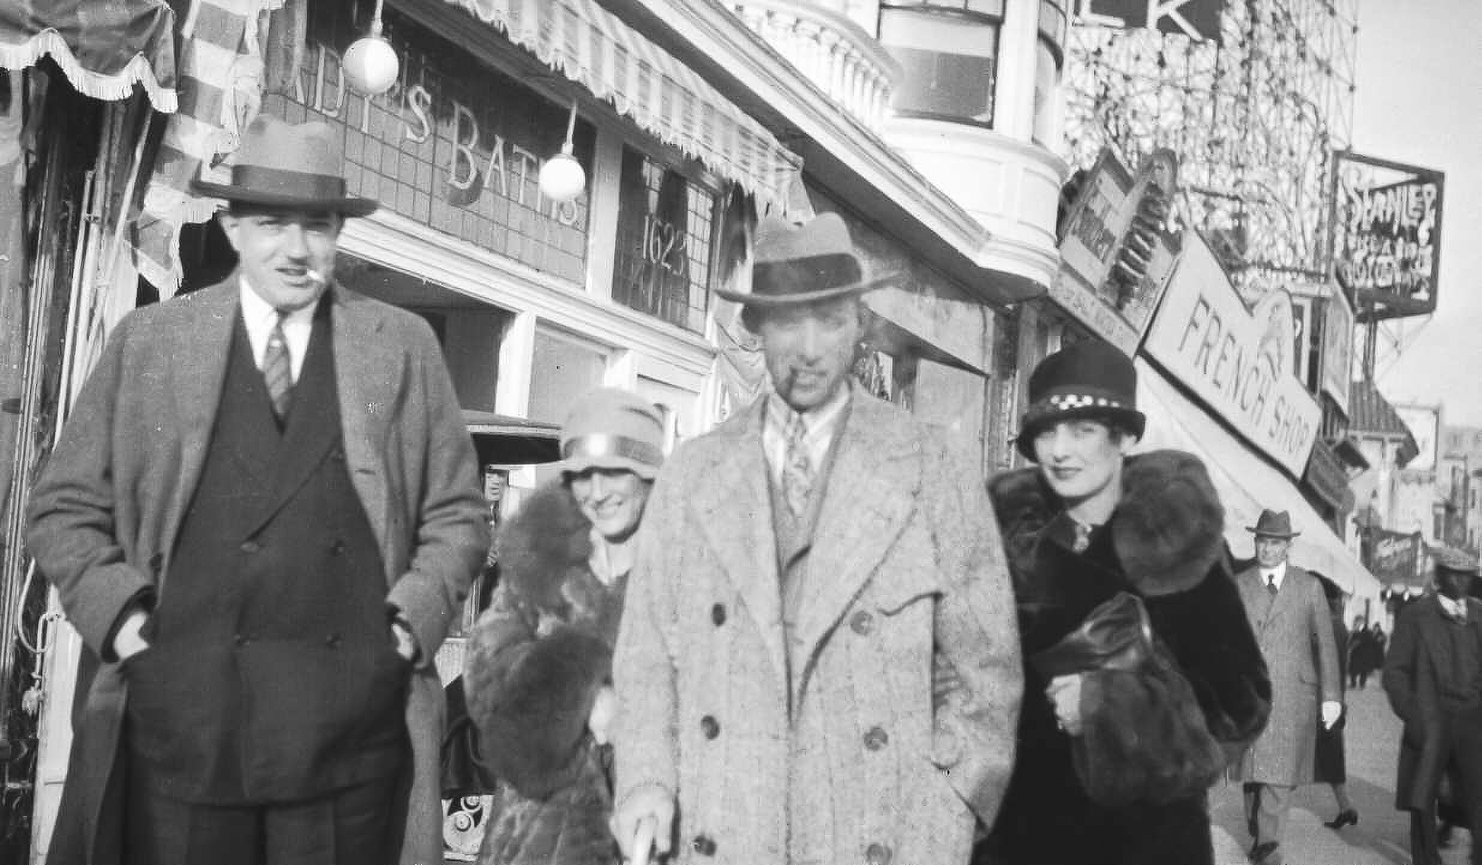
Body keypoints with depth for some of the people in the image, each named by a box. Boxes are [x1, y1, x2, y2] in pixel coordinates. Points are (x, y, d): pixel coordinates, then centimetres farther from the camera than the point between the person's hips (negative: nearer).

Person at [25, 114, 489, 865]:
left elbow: (455, 516, 12)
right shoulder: (147, 341, 8)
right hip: (180, 724, 0)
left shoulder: (403, 347, 8)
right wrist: (119, 612, -3)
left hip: (351, 731, 0)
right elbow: (64, 509, 11)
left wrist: (412, 619, -2)